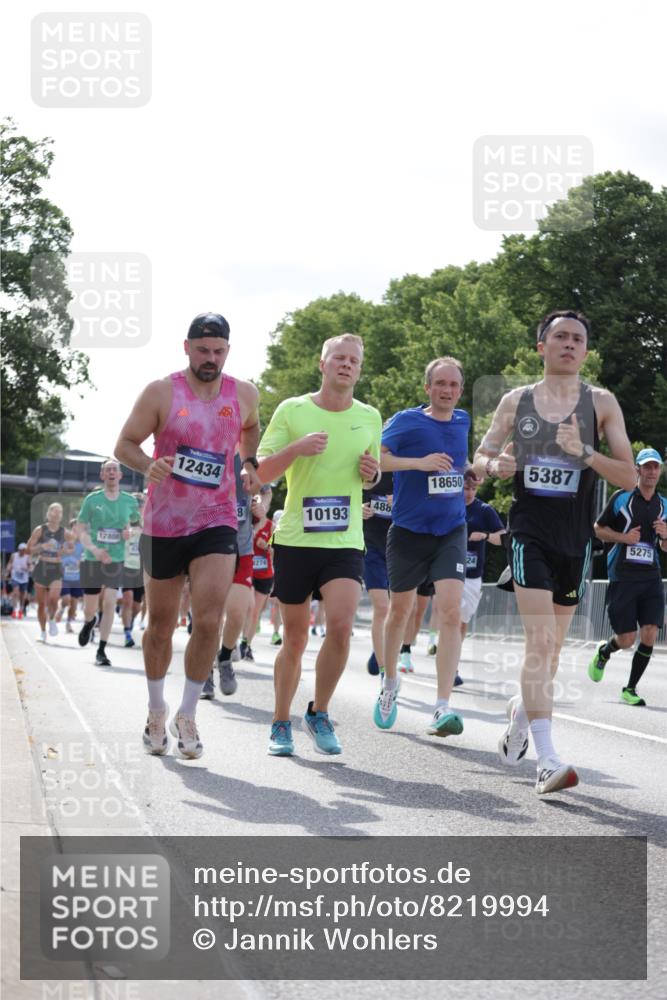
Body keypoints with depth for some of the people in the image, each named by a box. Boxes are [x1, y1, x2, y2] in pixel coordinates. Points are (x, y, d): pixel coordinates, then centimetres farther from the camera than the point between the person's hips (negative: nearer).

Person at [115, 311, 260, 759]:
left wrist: (250, 463, 6)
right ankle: (157, 711, 32)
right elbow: (126, 443, -2)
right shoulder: (161, 393, -6)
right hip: (164, 524, -1)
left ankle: (187, 716, 1)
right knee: (161, 623, 11)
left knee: (209, 620, -15)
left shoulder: (244, 395, 2)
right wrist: (148, 465, -22)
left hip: (217, 523, 1)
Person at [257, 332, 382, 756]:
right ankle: (282, 724, 23)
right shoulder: (292, 410, -1)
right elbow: (261, 472, -2)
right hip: (295, 540, -1)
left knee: (341, 625, -18)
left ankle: (320, 714, 3)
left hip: (345, 542, 1)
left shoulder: (370, 417, 8)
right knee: (295, 638, 5)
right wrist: (297, 448, -19)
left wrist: (372, 472, -1)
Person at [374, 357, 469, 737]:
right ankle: (390, 683, 38)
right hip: (409, 531, -2)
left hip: (451, 531, 2)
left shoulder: (463, 421, 8)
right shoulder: (406, 421, -7)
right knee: (400, 612, 11)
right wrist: (420, 463, -26)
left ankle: (443, 708, -18)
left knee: (451, 612, -15)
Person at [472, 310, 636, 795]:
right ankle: (548, 760, -18)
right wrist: (494, 465, -12)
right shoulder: (516, 401, 4)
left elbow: (629, 477, -4)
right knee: (540, 642, -15)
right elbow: (479, 459, 12)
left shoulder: (601, 403, 1)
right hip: (530, 532, -2)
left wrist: (585, 453, -21)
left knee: (552, 646, 14)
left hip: (576, 537, 2)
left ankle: (520, 711, 43)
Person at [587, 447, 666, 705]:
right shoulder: (621, 498, 0)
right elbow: (598, 529, 5)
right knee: (626, 639, -5)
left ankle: (630, 689, 5)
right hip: (623, 575, -4)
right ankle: (604, 650, 32)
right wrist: (623, 537, -11)